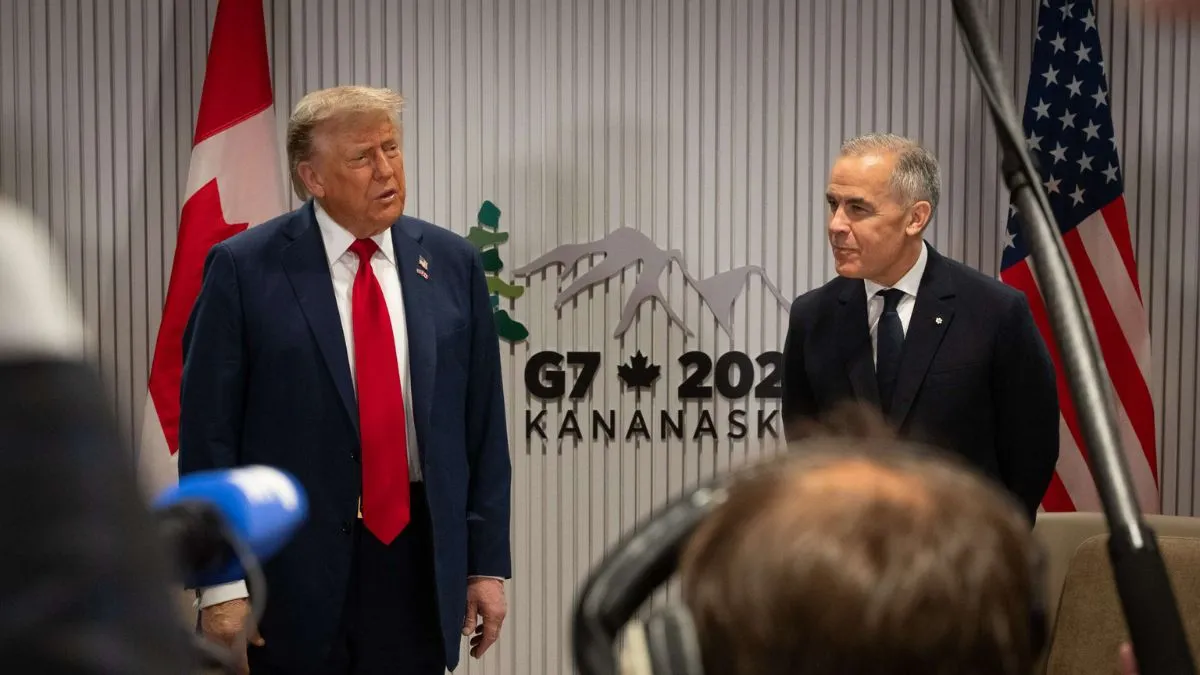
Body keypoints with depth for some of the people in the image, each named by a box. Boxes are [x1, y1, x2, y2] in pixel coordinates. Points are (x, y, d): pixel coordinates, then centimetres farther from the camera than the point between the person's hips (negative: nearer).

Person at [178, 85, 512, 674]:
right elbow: (208, 433, -6)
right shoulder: (244, 269, -5)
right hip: (294, 567, -3)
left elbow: (483, 426, 7)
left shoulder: (451, 264, 5)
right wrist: (222, 581, -10)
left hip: (420, 563, 3)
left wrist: (488, 563, 5)